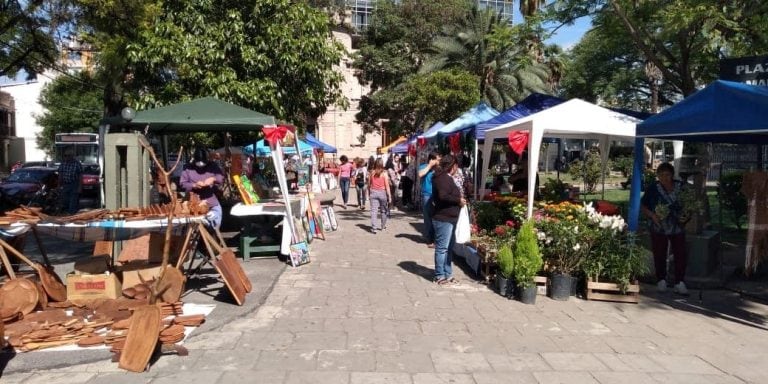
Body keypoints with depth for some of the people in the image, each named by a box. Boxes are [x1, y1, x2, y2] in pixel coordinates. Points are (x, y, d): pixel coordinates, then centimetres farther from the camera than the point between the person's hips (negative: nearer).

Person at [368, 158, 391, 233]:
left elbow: (369, 184, 7)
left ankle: (373, 227, -12)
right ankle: (383, 226, 28)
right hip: (382, 192, -1)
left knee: (374, 210, -2)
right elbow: (387, 186, -8)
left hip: (373, 192, 1)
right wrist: (389, 196, -4)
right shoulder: (384, 174, -7)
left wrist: (369, 193, 18)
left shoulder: (372, 173, 1)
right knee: (383, 210, 15)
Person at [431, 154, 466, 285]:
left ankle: (448, 274, 23)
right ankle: (440, 276, 3)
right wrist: (458, 200, -17)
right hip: (443, 219, -11)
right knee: (442, 248, -4)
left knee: (448, 248, 15)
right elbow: (443, 196, -27)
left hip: (449, 218, 11)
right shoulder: (444, 178, -15)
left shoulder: (447, 178, 18)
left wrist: (458, 199, 11)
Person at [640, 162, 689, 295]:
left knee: (681, 255, -2)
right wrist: (652, 215, -15)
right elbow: (643, 206, 1)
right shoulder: (653, 189, -6)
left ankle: (679, 283, 7)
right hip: (659, 228, -1)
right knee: (659, 255, 8)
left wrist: (686, 216, -8)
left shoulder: (681, 187, -3)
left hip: (678, 228, 1)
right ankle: (661, 280, 24)